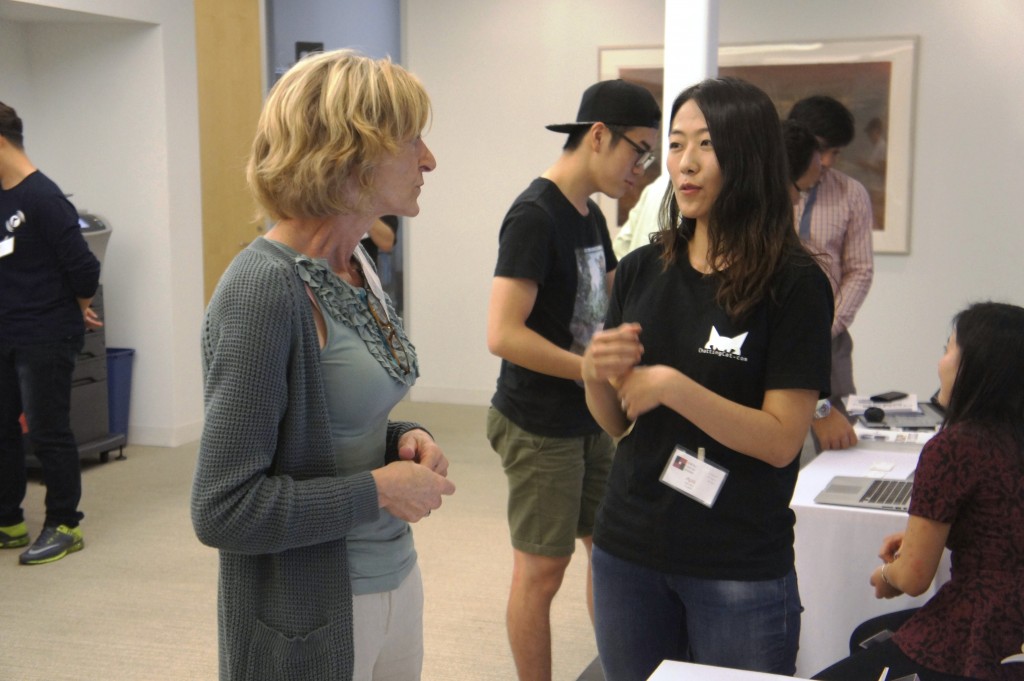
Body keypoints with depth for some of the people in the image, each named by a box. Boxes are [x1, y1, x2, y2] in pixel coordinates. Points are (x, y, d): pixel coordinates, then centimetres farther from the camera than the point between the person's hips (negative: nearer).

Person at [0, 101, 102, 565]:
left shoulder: (41, 197, -18)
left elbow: (83, 267, -18)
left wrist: (78, 307, -1)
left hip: (45, 338, -8)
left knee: (48, 434, 2)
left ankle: (64, 526, 16)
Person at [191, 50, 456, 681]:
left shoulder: (357, 267, 2)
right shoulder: (264, 288, -22)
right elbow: (223, 509, -22)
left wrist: (407, 438, -2)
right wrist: (380, 490, -18)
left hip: (396, 577, 8)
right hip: (313, 616, -7)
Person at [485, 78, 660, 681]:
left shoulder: (591, 215, 9)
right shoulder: (534, 216, -18)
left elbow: (616, 301, 21)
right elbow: (503, 334, -26)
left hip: (591, 422, 9)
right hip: (541, 428, -9)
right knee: (542, 570, 4)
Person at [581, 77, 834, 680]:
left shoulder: (794, 284, -10)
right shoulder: (641, 272, 3)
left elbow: (782, 440, -15)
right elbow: (617, 423, 9)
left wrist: (673, 386, -23)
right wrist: (596, 375, -11)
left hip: (741, 568, -4)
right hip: (629, 549, 4)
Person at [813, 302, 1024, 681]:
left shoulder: (952, 447, -19)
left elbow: (914, 578, -14)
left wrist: (885, 574, 7)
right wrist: (921, 536, 14)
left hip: (976, 649, -9)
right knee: (867, 635, 28)